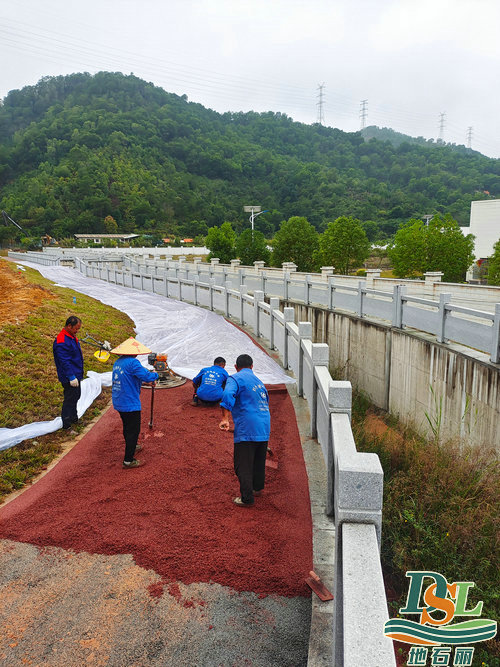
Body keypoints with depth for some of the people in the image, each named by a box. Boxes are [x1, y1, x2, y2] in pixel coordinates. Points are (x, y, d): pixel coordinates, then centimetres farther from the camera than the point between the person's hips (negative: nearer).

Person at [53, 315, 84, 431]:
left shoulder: (71, 336, 9)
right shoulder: (62, 341, -24)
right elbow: (65, 362, -26)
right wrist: (72, 377, -25)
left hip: (76, 375, 10)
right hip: (69, 378, -10)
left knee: (76, 396, 21)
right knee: (70, 398, -1)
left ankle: (73, 417, 37)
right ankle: (66, 424, 10)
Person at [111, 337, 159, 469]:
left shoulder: (118, 362, 9)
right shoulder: (133, 362, -21)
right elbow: (147, 376, -27)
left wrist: (146, 382, 16)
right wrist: (155, 374, -5)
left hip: (118, 402, 9)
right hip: (130, 403, -9)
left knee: (127, 427, 27)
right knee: (133, 430, 1)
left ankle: (131, 447, 47)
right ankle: (128, 461, 5)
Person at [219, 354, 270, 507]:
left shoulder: (235, 379, -4)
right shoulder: (258, 381, 19)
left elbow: (228, 395, -24)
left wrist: (225, 418, -26)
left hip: (246, 430, -8)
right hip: (265, 429, 8)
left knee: (243, 465, 2)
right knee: (259, 461, 23)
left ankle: (247, 498, 6)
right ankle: (257, 488, 39)